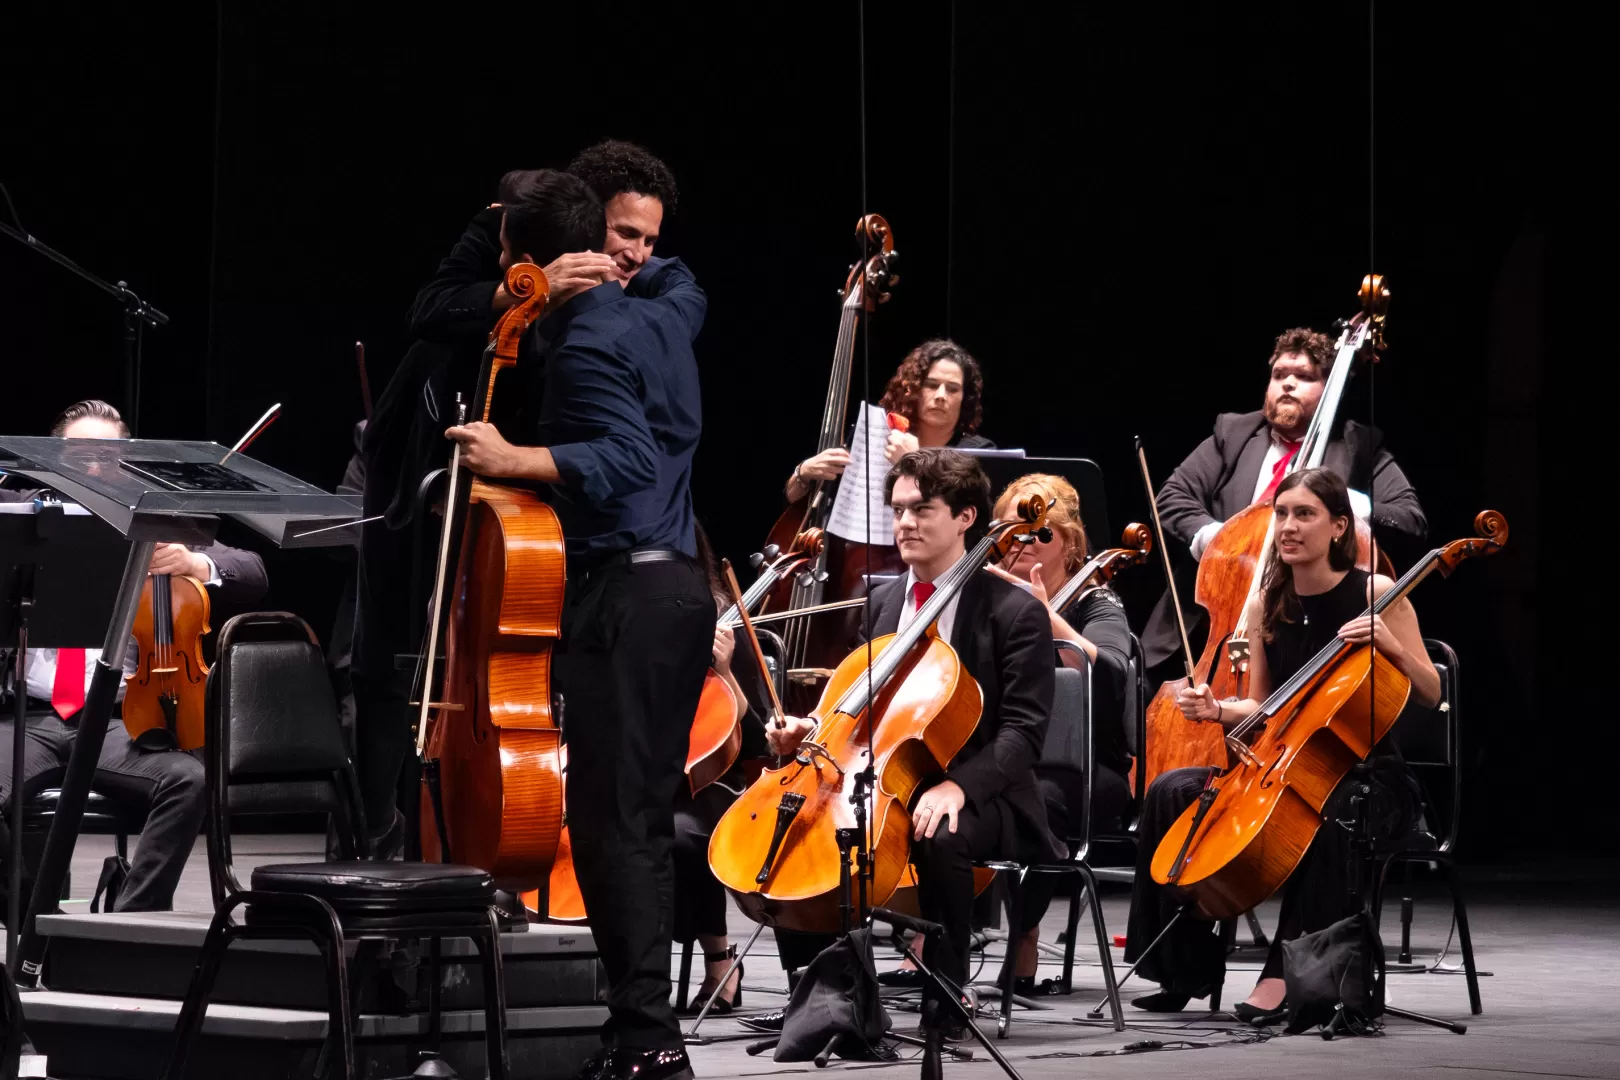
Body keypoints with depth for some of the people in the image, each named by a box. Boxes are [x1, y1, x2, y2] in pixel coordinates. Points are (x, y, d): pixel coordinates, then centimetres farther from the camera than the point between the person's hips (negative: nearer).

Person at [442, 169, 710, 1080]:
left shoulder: (586, 344, -12)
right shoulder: (664, 319, 14)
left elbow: (626, 461, -24)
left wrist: (513, 460, -26)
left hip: (624, 593, -9)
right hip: (681, 584, 9)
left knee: (611, 818, -9)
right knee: (643, 815, 13)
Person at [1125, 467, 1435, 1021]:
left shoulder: (1377, 595, -7)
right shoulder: (1266, 605, 5)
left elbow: (1430, 695, -6)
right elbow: (1261, 707, 13)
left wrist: (1392, 646, -24)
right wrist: (1216, 709, -7)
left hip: (1368, 777, -5)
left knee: (1325, 813, -40)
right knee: (1172, 791, -15)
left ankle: (1288, 973, -29)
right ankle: (1190, 969, -7)